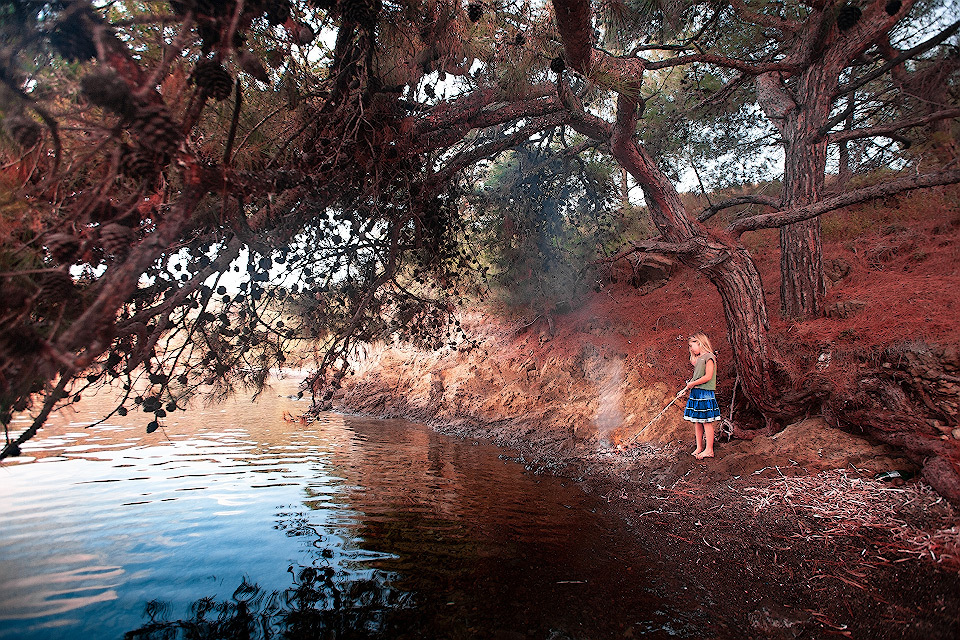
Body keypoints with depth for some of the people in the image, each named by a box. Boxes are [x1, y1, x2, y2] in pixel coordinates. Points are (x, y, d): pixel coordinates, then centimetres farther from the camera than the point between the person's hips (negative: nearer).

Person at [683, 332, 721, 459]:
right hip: (695, 393, 9)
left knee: (706, 422, -4)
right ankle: (699, 448, 16)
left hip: (705, 394, -9)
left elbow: (708, 376, -17)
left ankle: (709, 450, 1)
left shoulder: (709, 357, -10)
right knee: (697, 422, 10)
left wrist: (692, 383, -12)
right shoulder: (698, 358, 17)